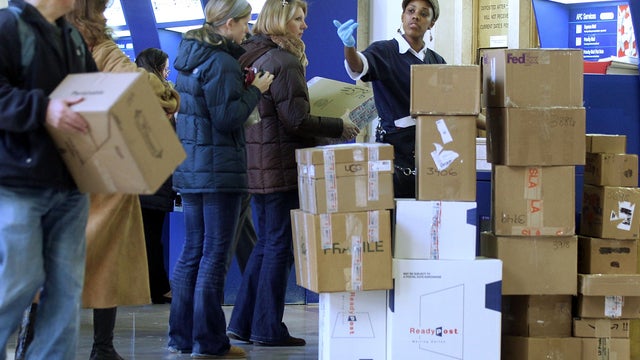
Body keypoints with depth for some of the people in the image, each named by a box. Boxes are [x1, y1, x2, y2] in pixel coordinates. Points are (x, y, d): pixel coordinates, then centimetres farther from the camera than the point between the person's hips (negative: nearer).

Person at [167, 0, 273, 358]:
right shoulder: (221, 63, -16)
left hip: (190, 167, 9)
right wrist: (254, 90, -8)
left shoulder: (190, 56, 13)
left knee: (192, 251, 13)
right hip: (219, 169, -9)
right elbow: (227, 118, -20)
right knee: (215, 255, -4)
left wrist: (241, 84, 10)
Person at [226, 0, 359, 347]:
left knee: (265, 244, 16)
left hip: (255, 168, 9)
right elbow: (296, 120, -19)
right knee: (279, 246, -1)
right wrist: (340, 127, -8)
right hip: (281, 169, -9)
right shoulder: (285, 62, -14)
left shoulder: (249, 57, 13)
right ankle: (268, 329, 4)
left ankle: (242, 323, 17)